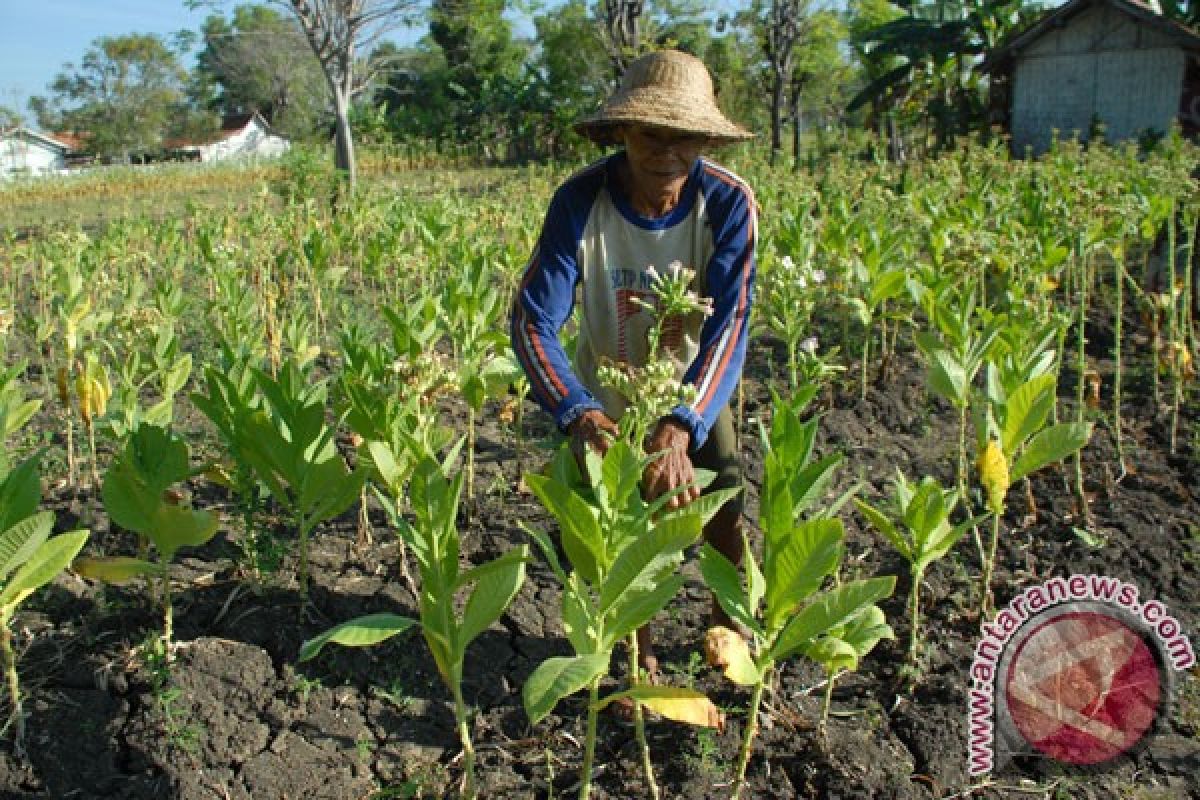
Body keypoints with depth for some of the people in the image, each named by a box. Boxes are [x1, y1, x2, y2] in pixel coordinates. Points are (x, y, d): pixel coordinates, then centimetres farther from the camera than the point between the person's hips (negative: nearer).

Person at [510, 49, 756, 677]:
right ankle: (641, 661, 38)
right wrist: (577, 413, -46)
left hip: (694, 401, 0)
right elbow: (533, 320, -29)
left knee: (729, 531, -3)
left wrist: (680, 428, -46)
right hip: (608, 406, 0)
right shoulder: (580, 200, -25)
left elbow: (729, 324, -32)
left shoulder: (727, 202, -24)